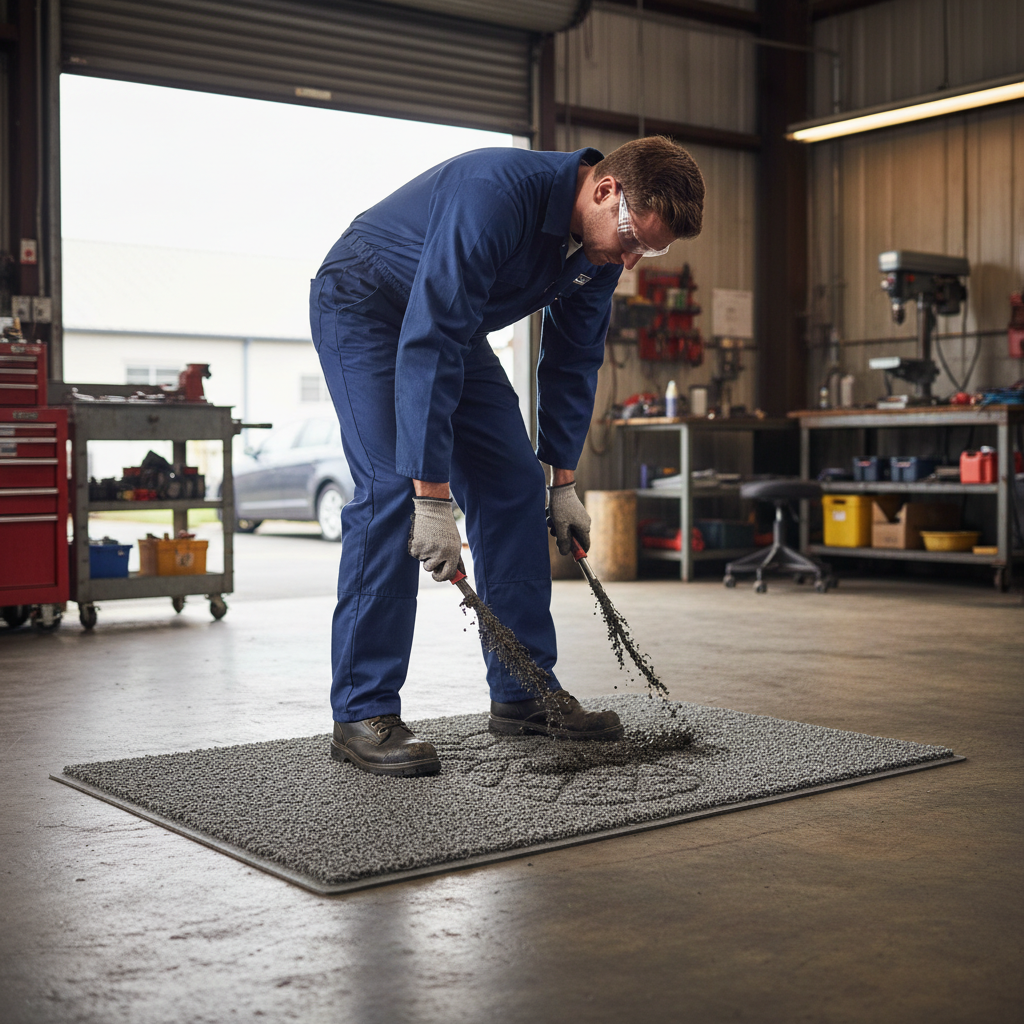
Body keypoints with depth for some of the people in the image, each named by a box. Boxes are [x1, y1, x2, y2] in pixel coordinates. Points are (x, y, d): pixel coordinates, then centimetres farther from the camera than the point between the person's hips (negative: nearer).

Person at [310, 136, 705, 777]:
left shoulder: (601, 247, -10)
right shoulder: (496, 194, -36)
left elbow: (573, 361, 3)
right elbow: (426, 346, -39)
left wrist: (564, 482, 1)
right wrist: (433, 496, -39)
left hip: (452, 322, 8)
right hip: (366, 309, -8)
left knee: (514, 483, 0)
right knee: (392, 489, -20)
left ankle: (525, 692, 8)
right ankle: (363, 713, -14)